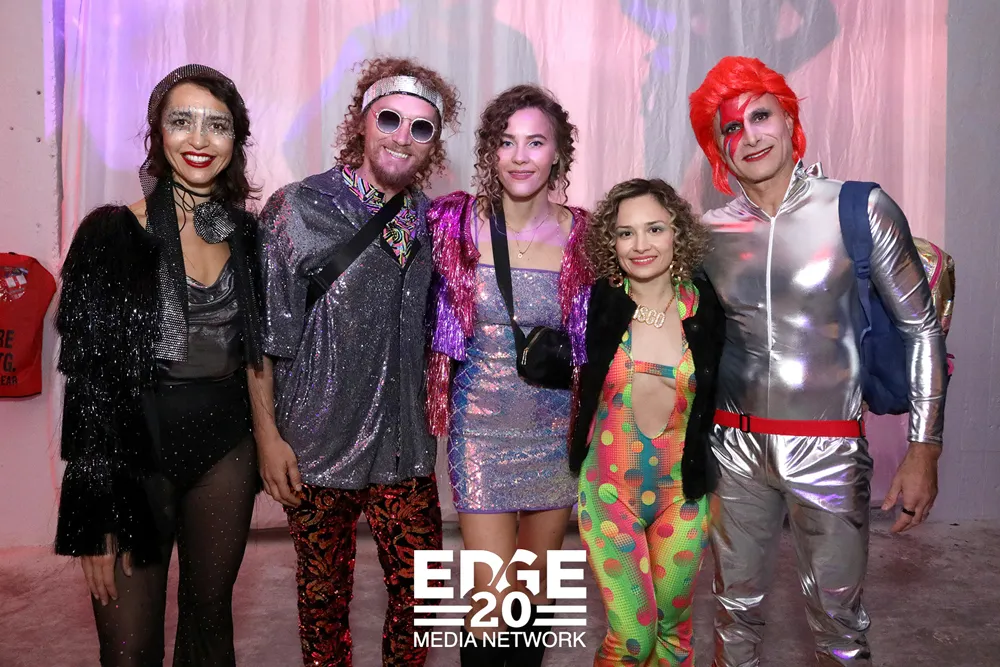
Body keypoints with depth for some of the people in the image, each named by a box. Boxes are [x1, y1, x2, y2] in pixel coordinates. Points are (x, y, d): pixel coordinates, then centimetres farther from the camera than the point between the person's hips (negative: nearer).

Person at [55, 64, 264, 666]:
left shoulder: (246, 234, 6)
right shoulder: (113, 233, -7)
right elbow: (89, 377, -9)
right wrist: (99, 512, -12)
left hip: (225, 447, 4)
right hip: (138, 446, -3)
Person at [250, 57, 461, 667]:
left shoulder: (433, 222, 6)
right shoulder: (297, 209, -6)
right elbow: (263, 334, -6)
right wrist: (268, 434, -9)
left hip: (407, 448, 3)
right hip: (318, 448, -3)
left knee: (420, 588, 10)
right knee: (324, 592, 13)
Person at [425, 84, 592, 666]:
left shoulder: (581, 236, -4)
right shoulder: (456, 225, -7)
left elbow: (592, 339, 7)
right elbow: (437, 324, 4)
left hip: (555, 427, 2)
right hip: (482, 427, -2)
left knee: (537, 589, 17)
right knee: (494, 599, -1)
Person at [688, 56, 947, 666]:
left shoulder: (860, 209, -7)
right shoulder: (711, 231, 0)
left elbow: (921, 327, -2)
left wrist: (924, 450, -5)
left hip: (829, 450, -2)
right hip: (735, 449, 2)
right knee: (736, 608, 14)